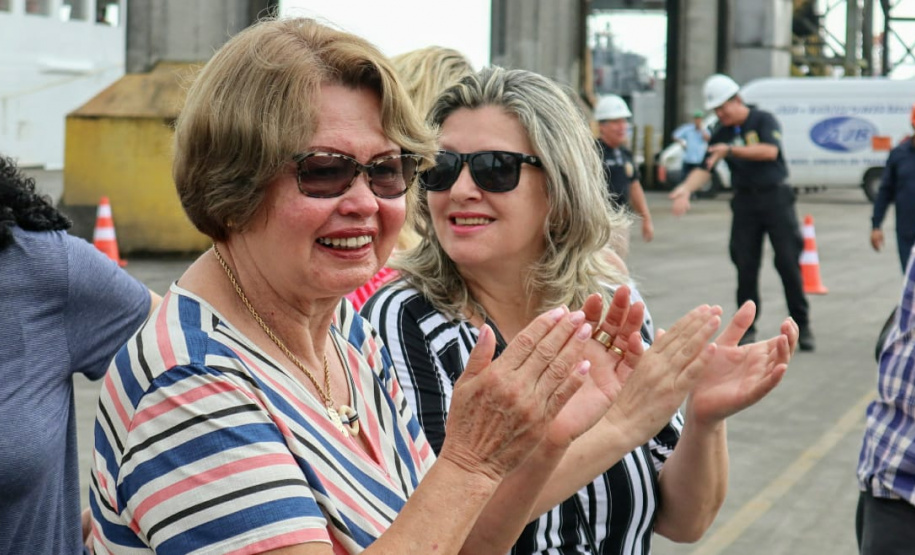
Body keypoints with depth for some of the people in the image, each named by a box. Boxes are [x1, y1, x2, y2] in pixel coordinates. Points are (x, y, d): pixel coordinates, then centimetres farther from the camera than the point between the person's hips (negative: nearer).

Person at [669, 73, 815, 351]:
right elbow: (704, 169, 1)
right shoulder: (720, 133, 9)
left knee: (788, 262, -3)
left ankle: (802, 325, 6)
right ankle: (748, 327, 11)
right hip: (745, 201, 4)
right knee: (746, 265, 1)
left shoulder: (764, 120, -3)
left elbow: (770, 151, -20)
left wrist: (731, 150, -24)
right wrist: (685, 188, -18)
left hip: (775, 196, -3)